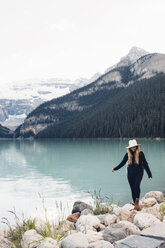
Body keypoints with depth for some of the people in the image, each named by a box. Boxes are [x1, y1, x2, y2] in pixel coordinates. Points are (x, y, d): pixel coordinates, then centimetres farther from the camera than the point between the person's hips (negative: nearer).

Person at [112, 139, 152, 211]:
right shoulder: (128, 154, 3)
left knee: (137, 185, -25)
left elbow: (145, 164, -1)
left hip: (139, 172, -3)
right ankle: (135, 204, 13)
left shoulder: (140, 153, -4)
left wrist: (149, 174, -2)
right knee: (132, 188, 3)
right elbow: (122, 163, 9)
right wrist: (115, 168, 1)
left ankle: (137, 200, -9)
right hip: (130, 173, 3)